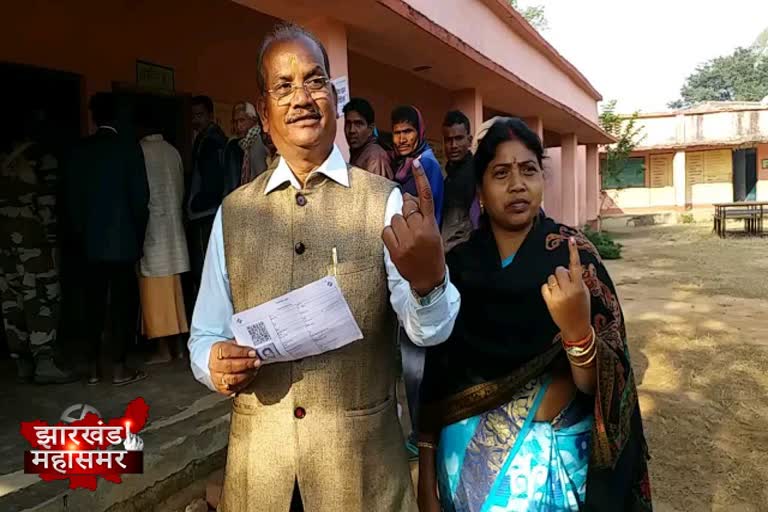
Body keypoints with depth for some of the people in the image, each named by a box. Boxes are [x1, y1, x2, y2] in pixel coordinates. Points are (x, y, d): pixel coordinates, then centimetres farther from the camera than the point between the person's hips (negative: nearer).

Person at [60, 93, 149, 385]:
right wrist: (139, 234, 6)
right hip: (122, 240, -3)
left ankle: (93, 367, 17)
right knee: (123, 302, 3)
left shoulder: (78, 151, 4)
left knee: (93, 303, 10)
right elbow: (140, 196, -7)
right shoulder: (128, 148, -6)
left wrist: (75, 236, 14)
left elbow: (69, 198, 5)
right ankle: (119, 367, 6)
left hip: (88, 241, 4)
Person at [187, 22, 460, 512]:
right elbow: (206, 334, 6)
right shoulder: (233, 212, 0)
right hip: (258, 458, 2)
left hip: (362, 459, -2)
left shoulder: (385, 202, -9)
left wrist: (428, 279, -41)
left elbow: (431, 330, -20)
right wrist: (215, 362, -16)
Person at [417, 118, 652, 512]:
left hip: (553, 456, -1)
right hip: (466, 454, 2)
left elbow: (598, 386, -16)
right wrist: (426, 474, -2)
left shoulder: (572, 256, -12)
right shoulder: (458, 263, -7)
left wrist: (577, 329, -36)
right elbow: (435, 375, -3)